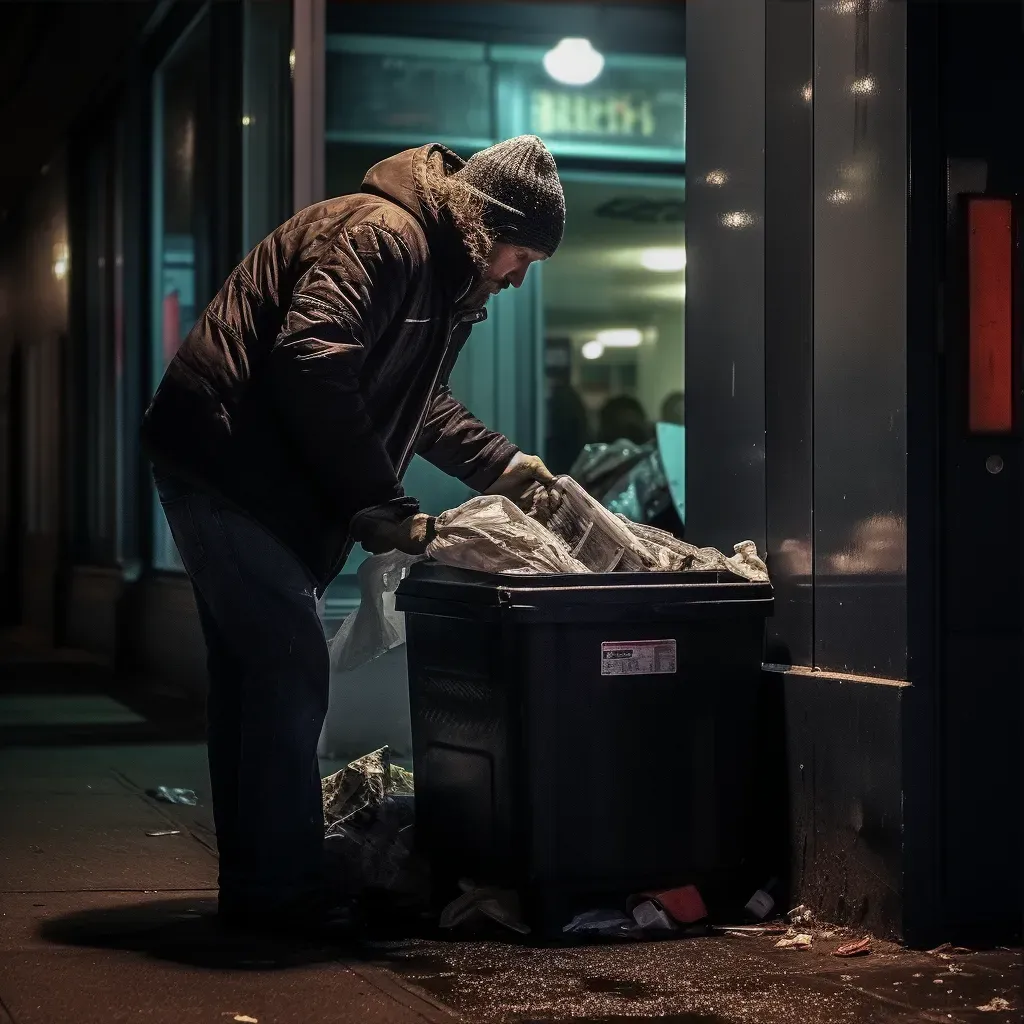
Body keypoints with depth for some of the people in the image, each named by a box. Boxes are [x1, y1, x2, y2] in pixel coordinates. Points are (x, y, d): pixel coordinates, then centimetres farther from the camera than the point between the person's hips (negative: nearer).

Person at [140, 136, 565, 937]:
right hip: (228, 468, -11)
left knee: (254, 674, 12)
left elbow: (416, 402, 27)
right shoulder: (381, 235, -17)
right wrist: (383, 507, -23)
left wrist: (503, 465, 14)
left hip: (237, 478, 11)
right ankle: (284, 887, -3)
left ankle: (258, 884, 19)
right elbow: (311, 366, -28)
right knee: (290, 668, -10)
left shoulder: (443, 272, 16)